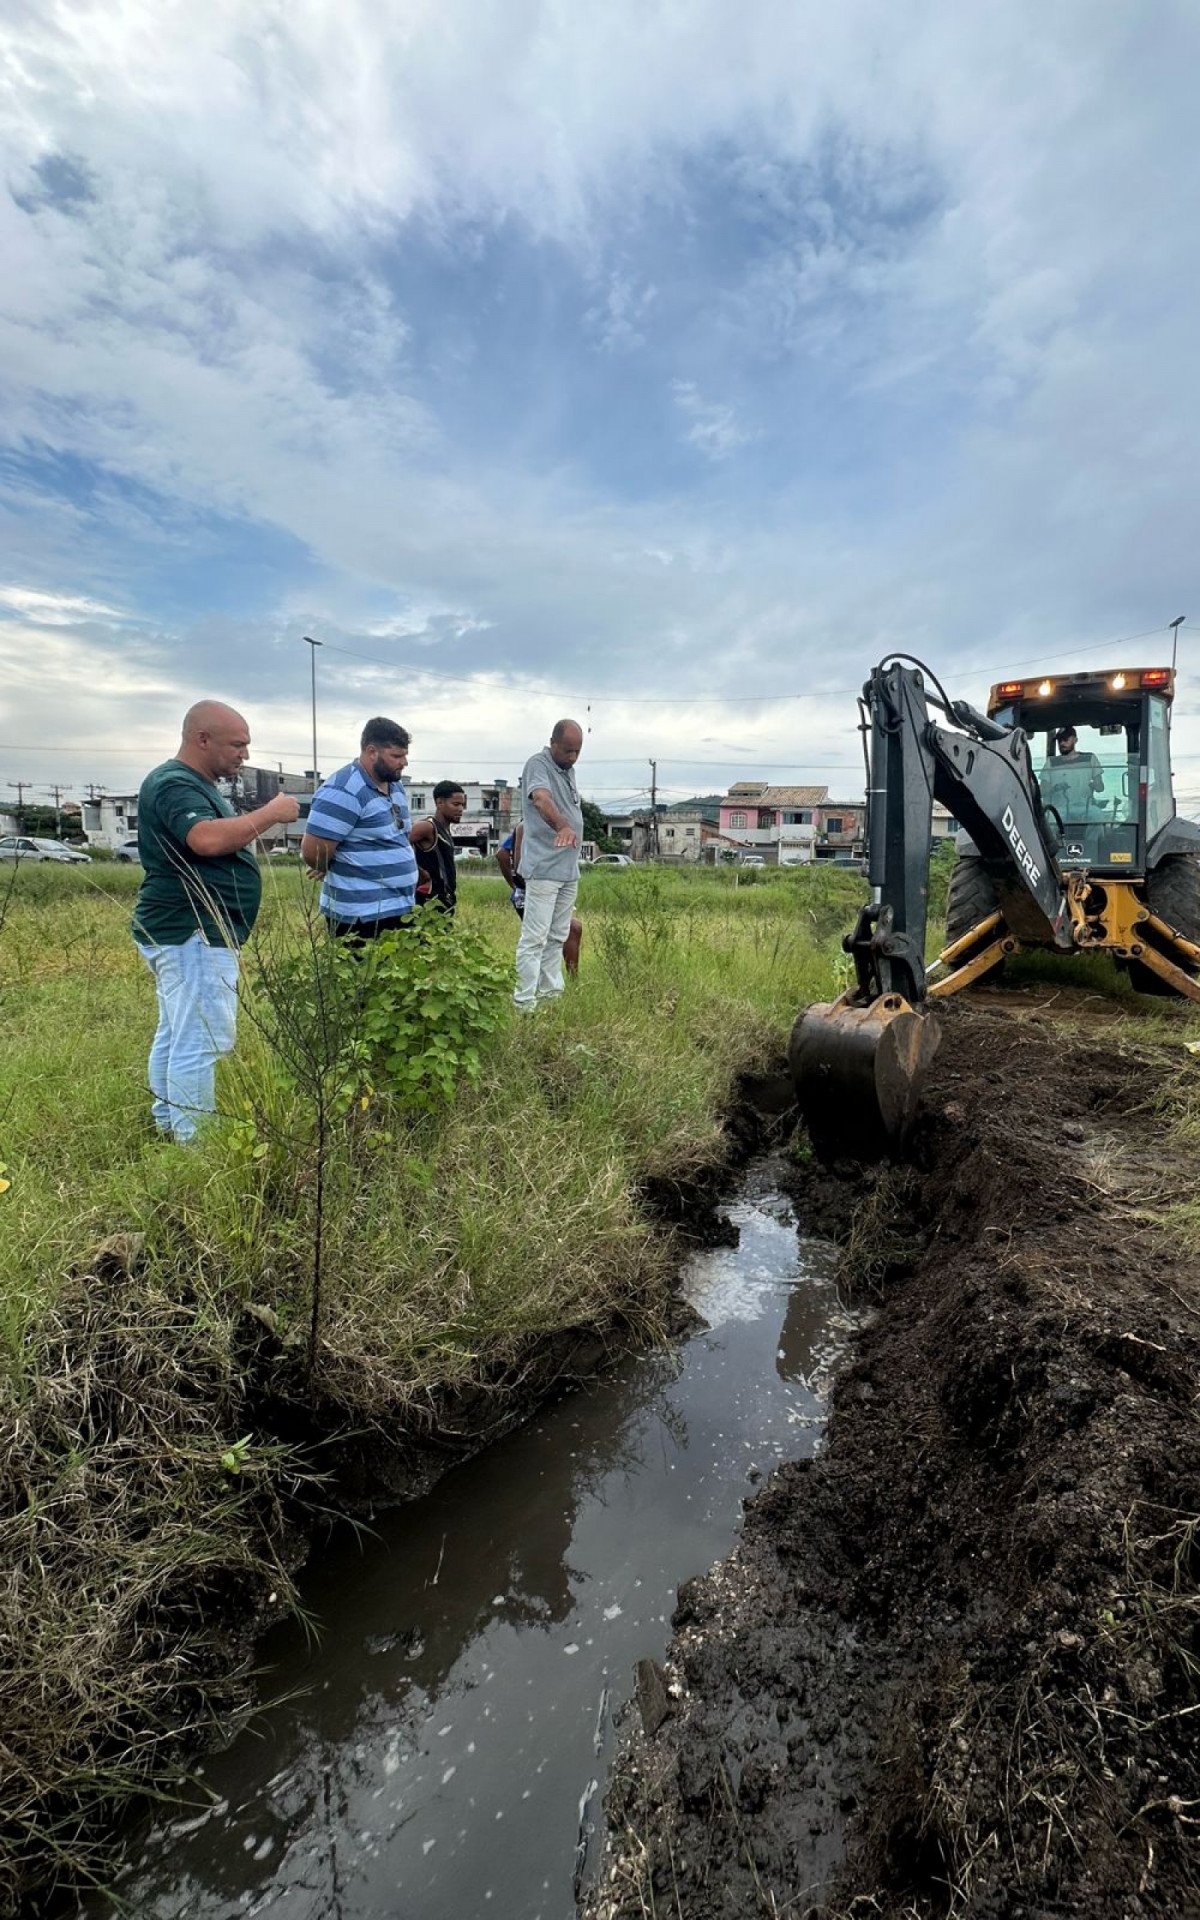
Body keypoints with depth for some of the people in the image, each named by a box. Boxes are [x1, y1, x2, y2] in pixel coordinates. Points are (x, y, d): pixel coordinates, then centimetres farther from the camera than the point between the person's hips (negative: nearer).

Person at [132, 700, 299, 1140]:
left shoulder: (194, 785, 19)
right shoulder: (174, 784, -15)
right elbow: (209, 839, -32)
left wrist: (257, 825, 12)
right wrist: (271, 813, -23)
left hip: (184, 934, 11)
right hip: (192, 936, -11)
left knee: (175, 1035, 17)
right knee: (201, 1041, -9)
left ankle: (168, 1127, 28)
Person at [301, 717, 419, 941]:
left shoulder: (395, 785, 11)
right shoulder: (344, 791, -18)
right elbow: (312, 852, -20)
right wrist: (342, 875, -1)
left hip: (401, 910, 9)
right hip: (362, 916, -9)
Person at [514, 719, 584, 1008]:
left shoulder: (569, 770, 13)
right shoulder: (538, 764, -13)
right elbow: (541, 799, -34)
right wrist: (563, 827, -52)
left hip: (569, 869, 9)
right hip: (544, 868, -9)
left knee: (557, 937, 14)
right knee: (534, 938, -8)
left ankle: (550, 993, 23)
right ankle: (525, 1002, -4)